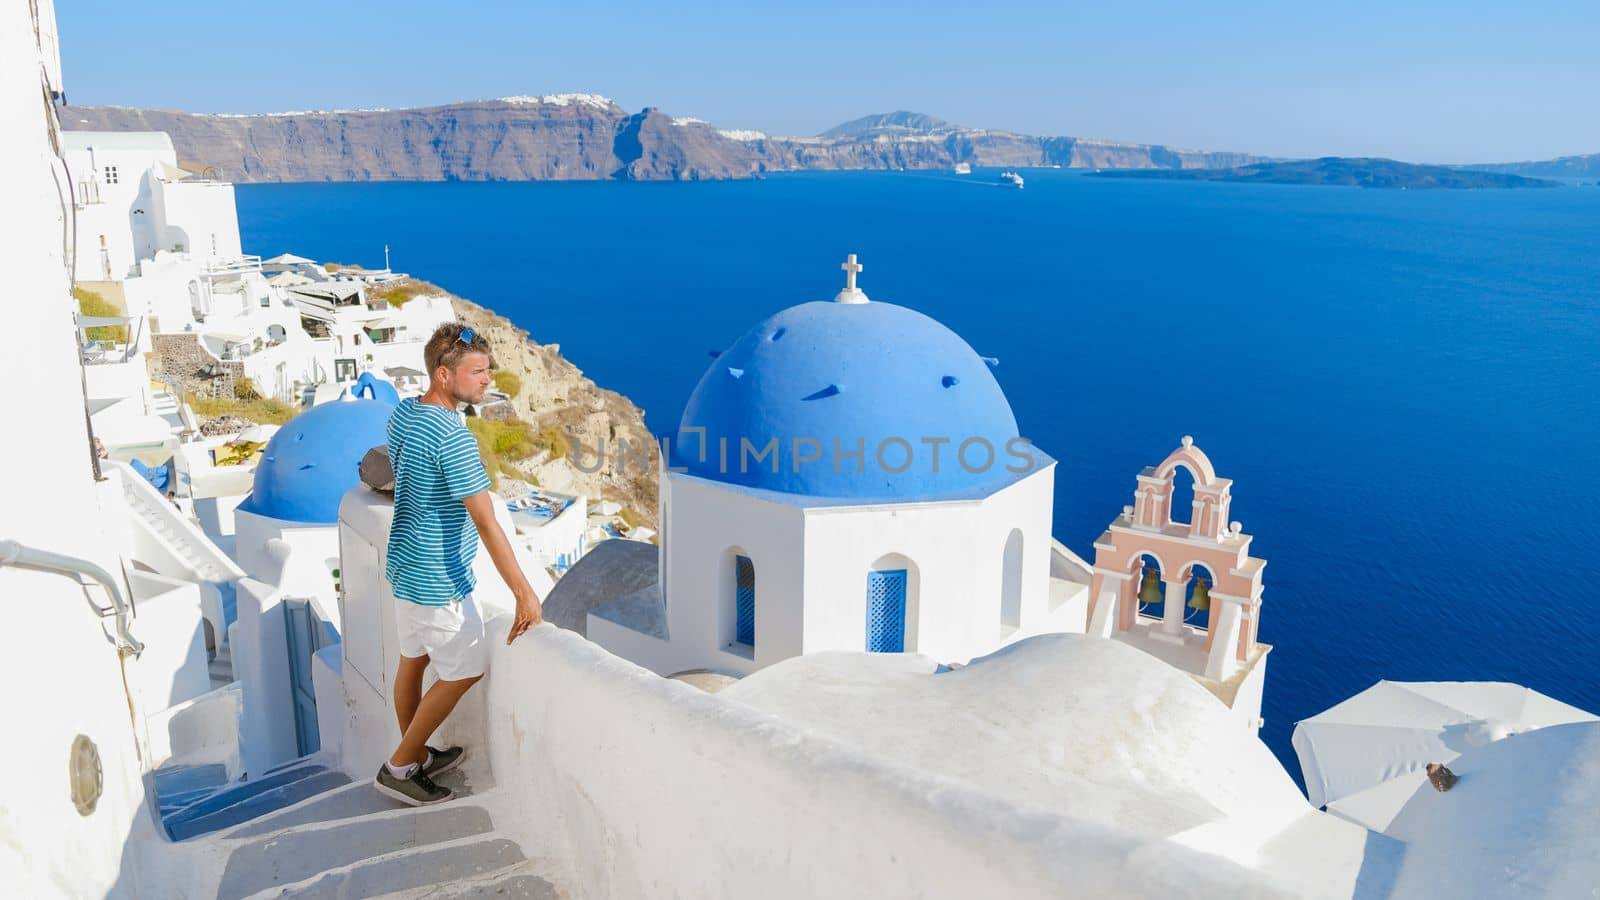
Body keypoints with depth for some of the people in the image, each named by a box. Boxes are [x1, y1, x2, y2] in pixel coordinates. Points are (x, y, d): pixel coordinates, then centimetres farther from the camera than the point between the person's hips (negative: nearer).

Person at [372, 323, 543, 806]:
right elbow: (486, 523, -29)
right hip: (437, 580, -9)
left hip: (405, 565, 9)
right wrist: (525, 594, -27)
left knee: (414, 659, 21)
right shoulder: (453, 438, -28)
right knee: (464, 671, 7)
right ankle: (398, 767, 16)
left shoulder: (402, 413, 0)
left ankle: (415, 754, 37)